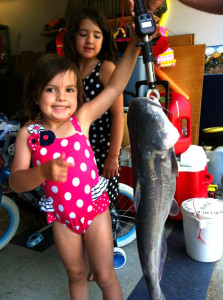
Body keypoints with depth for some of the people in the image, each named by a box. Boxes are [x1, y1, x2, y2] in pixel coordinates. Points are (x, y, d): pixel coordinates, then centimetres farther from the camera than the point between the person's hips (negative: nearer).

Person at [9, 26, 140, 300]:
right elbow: (15, 182, -15)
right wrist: (43, 172, -35)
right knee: (76, 274, 24)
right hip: (61, 216, 2)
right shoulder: (27, 134, -9)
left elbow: (114, 87, -15)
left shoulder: (81, 119, -11)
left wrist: (134, 44, -20)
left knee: (104, 276, 12)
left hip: (94, 207, -1)